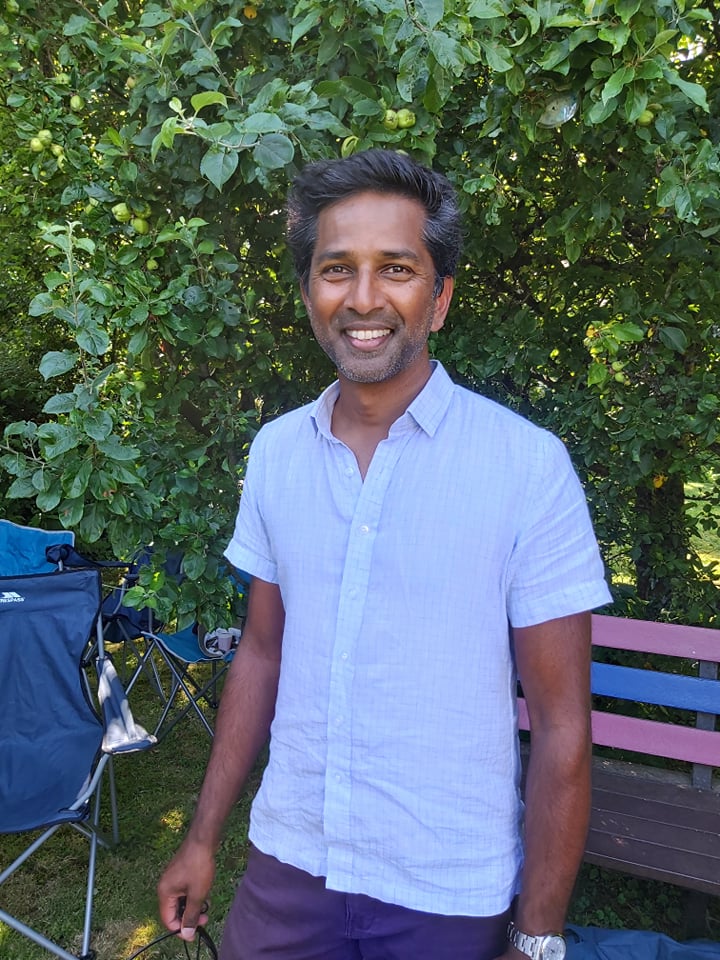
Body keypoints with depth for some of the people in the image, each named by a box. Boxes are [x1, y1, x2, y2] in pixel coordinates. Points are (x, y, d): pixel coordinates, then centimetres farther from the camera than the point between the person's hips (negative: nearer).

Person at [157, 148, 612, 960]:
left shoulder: (528, 464, -16)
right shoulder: (274, 451, -2)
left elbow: (561, 722, -11)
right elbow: (263, 653, 6)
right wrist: (204, 836, 8)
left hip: (451, 894, -3)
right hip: (288, 862, 4)